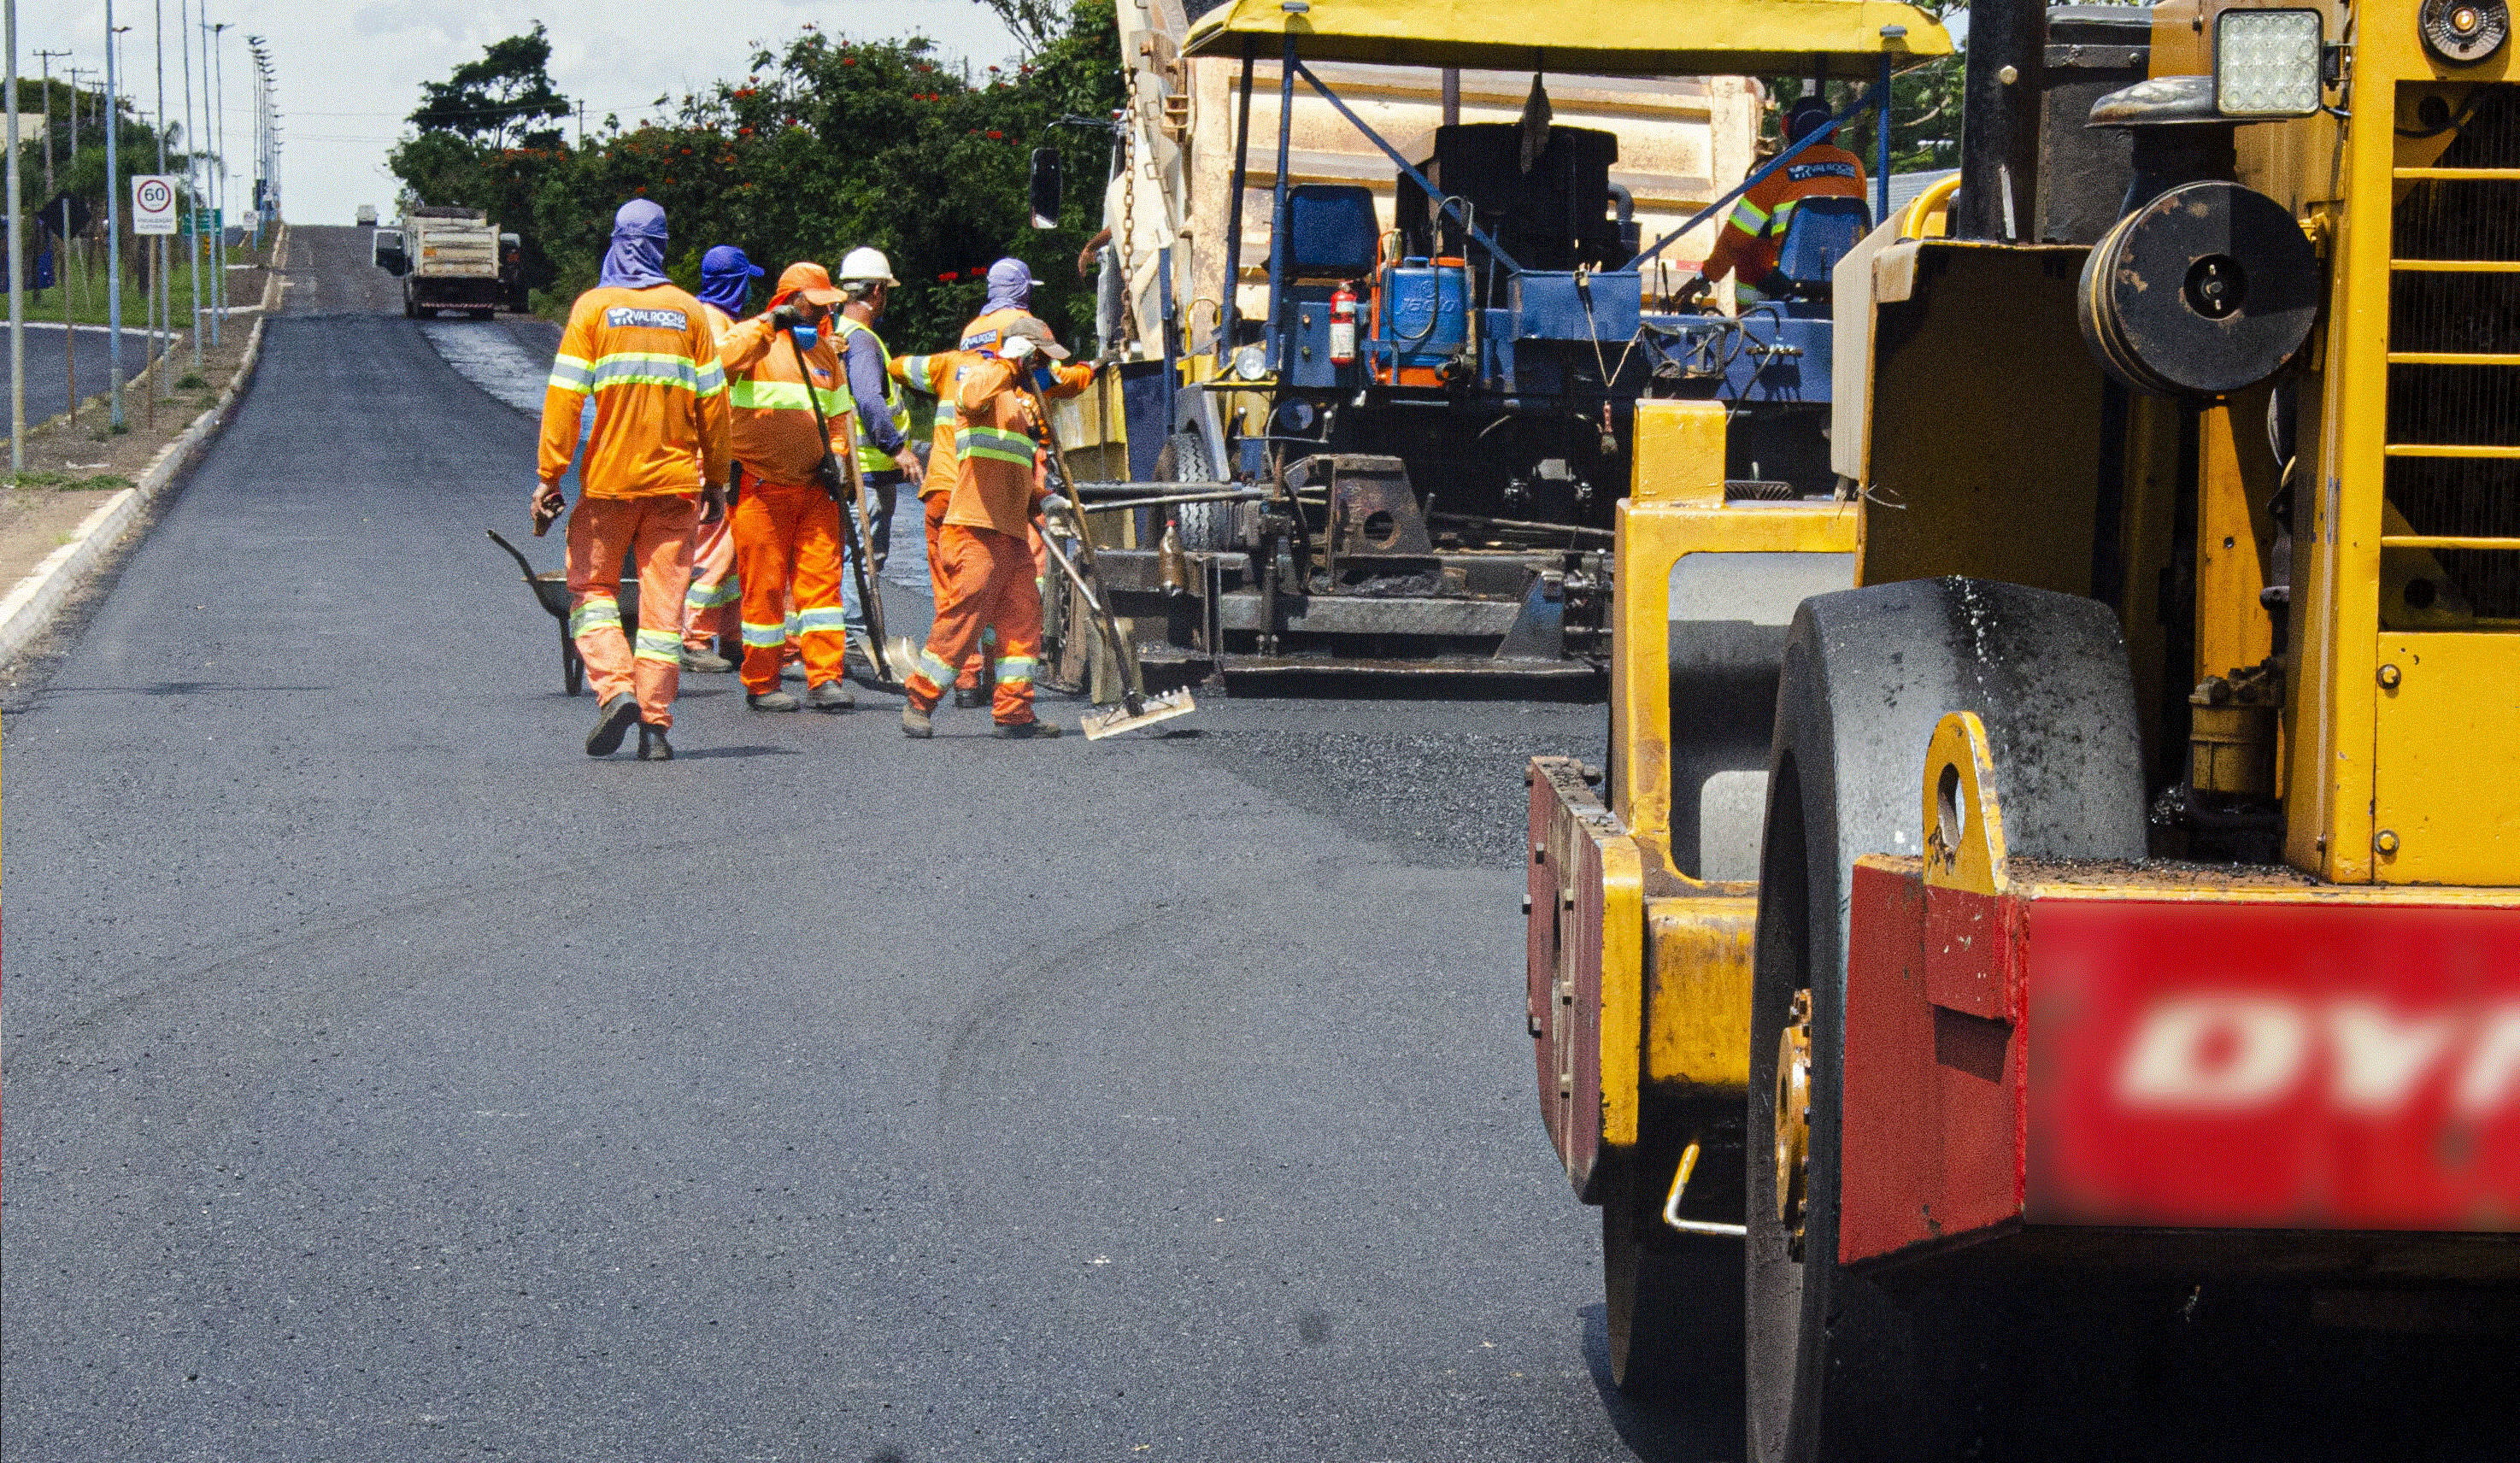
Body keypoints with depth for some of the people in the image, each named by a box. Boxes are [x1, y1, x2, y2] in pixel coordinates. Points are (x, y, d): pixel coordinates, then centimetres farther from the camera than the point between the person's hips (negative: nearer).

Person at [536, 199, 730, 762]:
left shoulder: (593, 307, -2)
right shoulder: (688, 312, 5)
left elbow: (565, 396, -7)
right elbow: (712, 400, 6)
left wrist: (549, 476, -4)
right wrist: (716, 479, 14)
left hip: (608, 481, -2)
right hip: (675, 481, 2)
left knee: (590, 587, 11)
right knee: (663, 599, 4)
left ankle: (615, 689, -10)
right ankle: (656, 725, -1)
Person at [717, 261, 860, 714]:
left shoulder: (824, 350, 17)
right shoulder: (753, 337, -2)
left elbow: (838, 414, 23)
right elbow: (721, 360, -25)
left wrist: (833, 457, 6)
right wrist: (768, 325, -26)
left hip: (814, 488, 6)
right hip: (761, 486, -5)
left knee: (821, 578, -1)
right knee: (764, 586, -2)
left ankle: (824, 679, 0)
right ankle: (761, 685, 7)